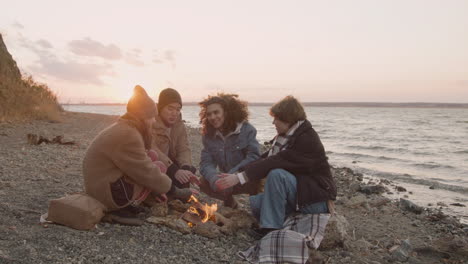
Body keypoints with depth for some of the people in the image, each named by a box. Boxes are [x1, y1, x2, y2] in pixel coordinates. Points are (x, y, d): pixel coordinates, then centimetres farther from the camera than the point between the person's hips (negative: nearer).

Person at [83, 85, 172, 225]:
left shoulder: (122, 127, 9)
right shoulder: (128, 135, -22)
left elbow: (141, 163, 13)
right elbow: (146, 172, -20)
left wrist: (158, 187, 9)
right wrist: (167, 185, -2)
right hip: (108, 192, -10)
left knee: (153, 163, 12)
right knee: (158, 167, -7)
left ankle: (124, 205, 4)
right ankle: (124, 209, -10)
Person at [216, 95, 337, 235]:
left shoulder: (307, 140, -22)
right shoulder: (284, 136, 5)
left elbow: (275, 162, -30)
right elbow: (266, 158, 0)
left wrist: (240, 177, -32)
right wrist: (236, 174, -11)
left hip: (317, 200, -8)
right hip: (297, 193, 8)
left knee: (276, 174, -30)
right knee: (256, 202, -8)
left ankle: (271, 232, -22)